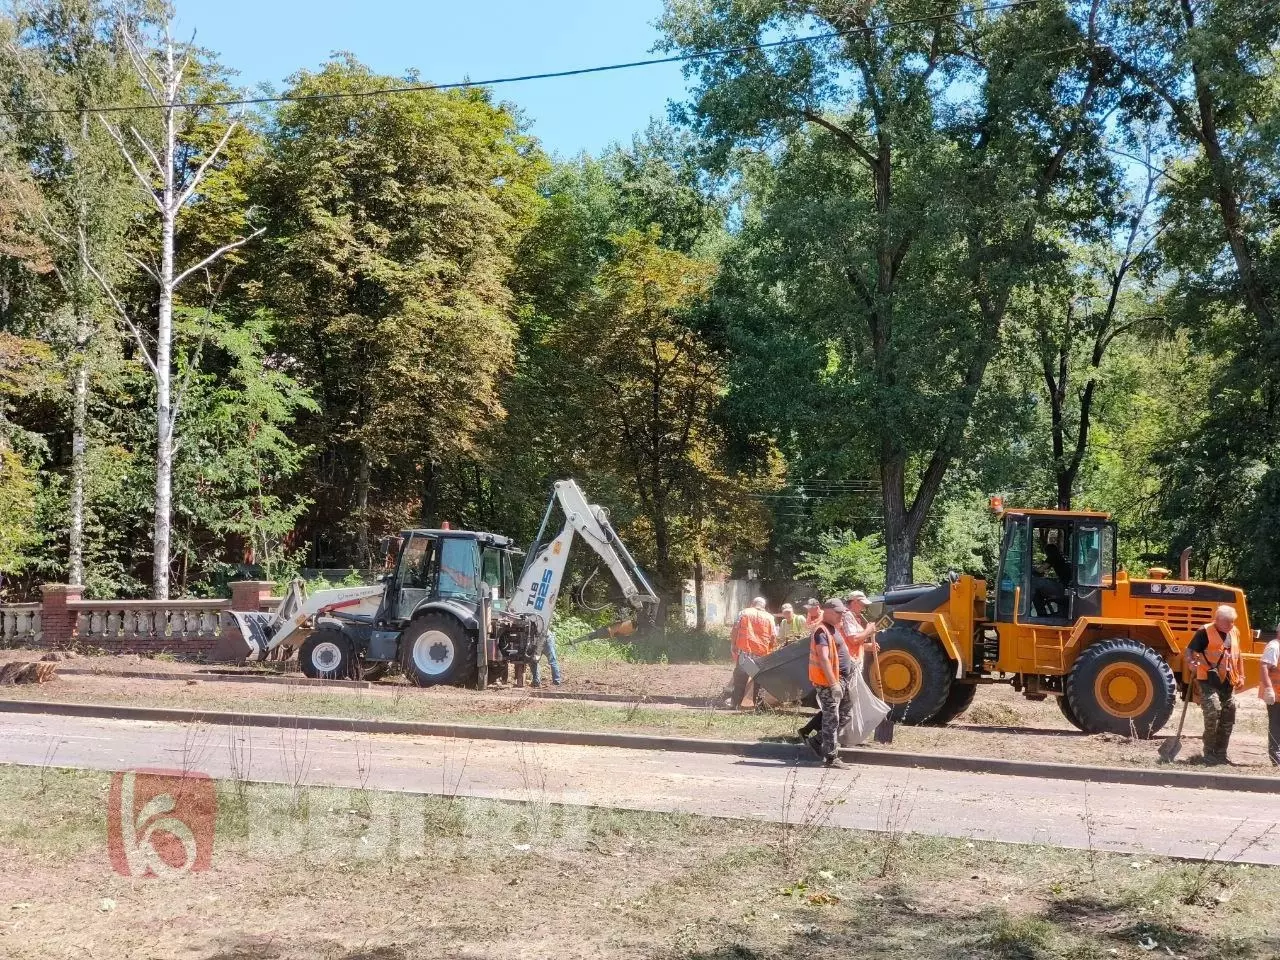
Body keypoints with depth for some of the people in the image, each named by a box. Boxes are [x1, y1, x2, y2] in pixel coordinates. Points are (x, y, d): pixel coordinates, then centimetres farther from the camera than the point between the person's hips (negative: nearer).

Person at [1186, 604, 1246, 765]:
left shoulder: (1234, 632, 11)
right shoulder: (1205, 631, -10)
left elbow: (1238, 656, 22)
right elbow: (1189, 650, -11)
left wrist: (1241, 676, 17)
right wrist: (1192, 663, -31)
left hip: (1228, 682, 7)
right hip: (1208, 681, -7)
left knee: (1228, 718, 9)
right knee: (1213, 711, -19)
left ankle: (1220, 753, 21)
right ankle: (1209, 753, -7)